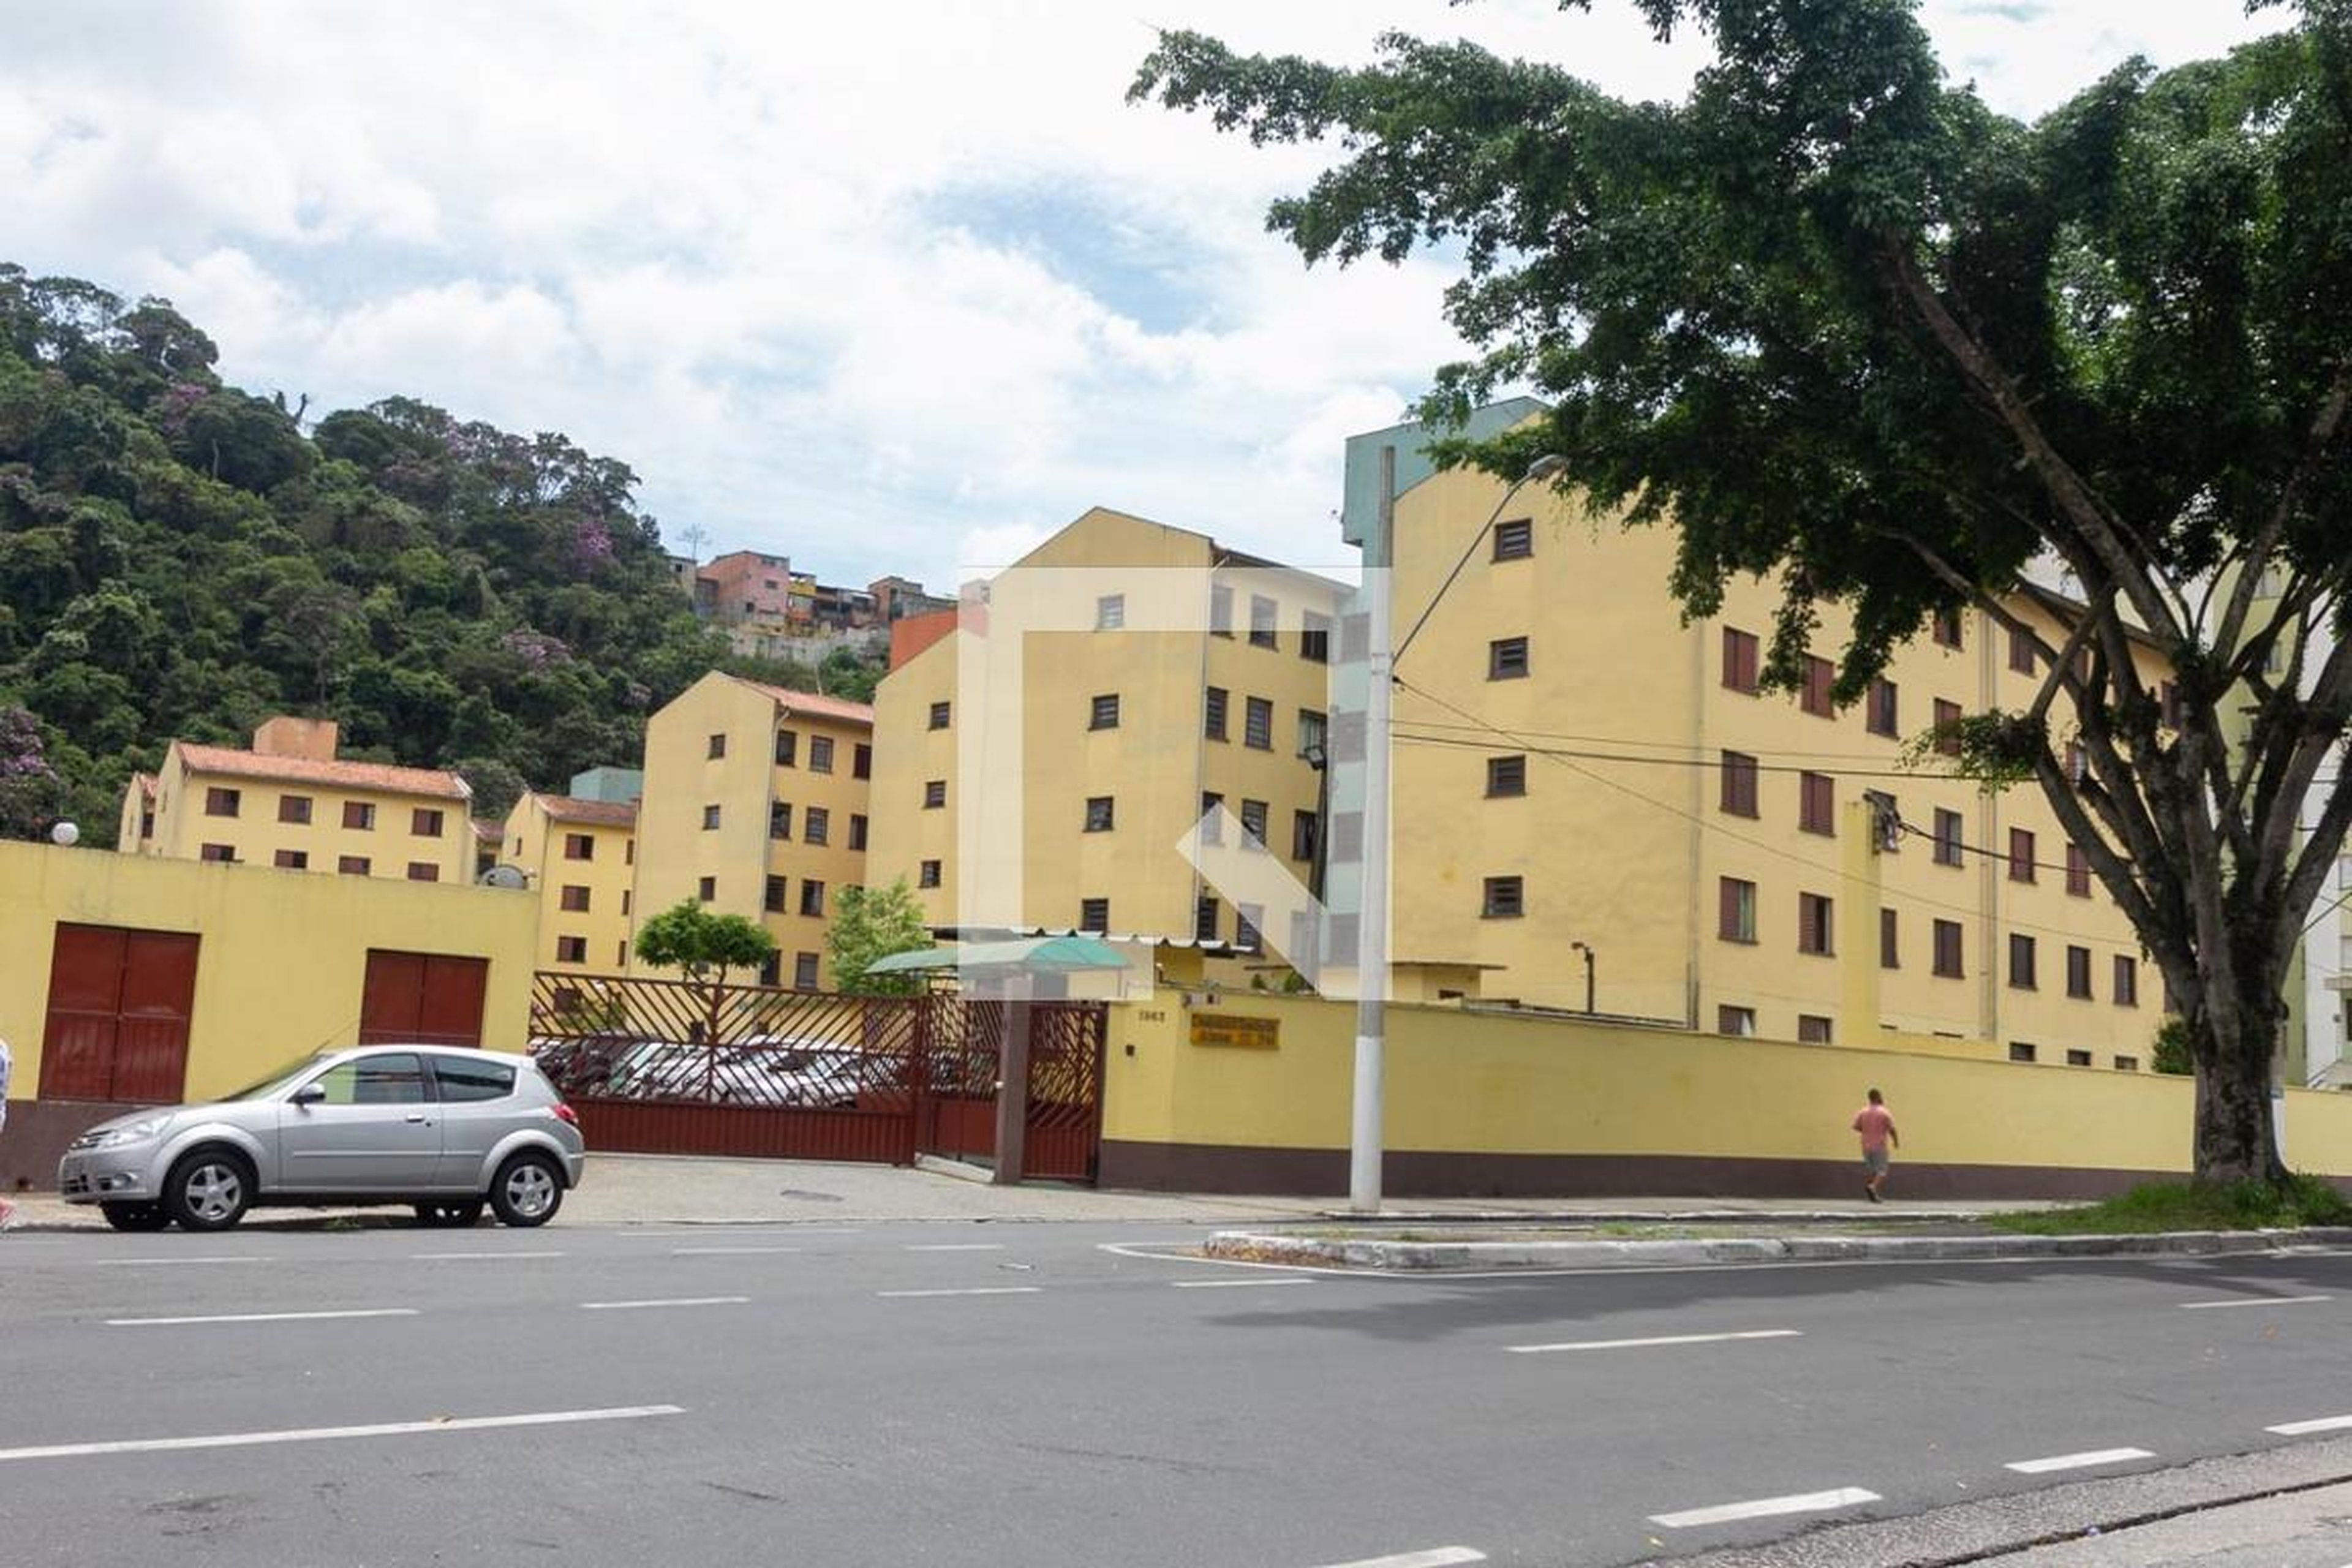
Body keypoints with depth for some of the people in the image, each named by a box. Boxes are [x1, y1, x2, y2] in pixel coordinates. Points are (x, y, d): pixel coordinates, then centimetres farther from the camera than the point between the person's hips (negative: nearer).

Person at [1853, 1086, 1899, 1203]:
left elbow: (1856, 1127, 4)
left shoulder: (1862, 1112, 2)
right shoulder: (1885, 1113, -10)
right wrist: (1896, 1141, 6)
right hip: (1880, 1146, -5)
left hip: (1866, 1146, 5)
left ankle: (1873, 1196, 15)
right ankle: (1873, 1187, -25)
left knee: (1869, 1171, 13)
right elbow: (1892, 1129, -10)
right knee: (1882, 1171, -1)